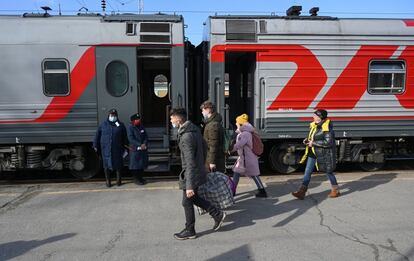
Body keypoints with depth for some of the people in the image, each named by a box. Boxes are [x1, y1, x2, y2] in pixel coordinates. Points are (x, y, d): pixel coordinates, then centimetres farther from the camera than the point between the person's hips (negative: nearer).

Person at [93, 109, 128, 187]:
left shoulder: (120, 125, 7)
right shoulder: (103, 125, 7)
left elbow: (125, 137, 10)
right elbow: (97, 135, 9)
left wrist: (126, 146, 7)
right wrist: (95, 145, 6)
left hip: (117, 149, 0)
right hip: (106, 149, 0)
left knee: (118, 164, 3)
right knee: (107, 164, 3)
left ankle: (118, 180, 16)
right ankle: (108, 181, 13)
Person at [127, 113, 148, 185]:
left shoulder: (141, 127, 10)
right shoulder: (130, 128, -8)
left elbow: (146, 136, 8)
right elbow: (131, 139, -15)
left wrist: (144, 144, -10)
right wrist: (140, 145, -21)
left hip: (143, 149, 6)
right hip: (135, 149, -6)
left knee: (142, 164, 11)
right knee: (135, 165, 0)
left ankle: (140, 178, 24)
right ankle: (136, 179, 11)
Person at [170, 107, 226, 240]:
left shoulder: (186, 136, -27)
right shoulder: (195, 128, 3)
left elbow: (190, 163, -29)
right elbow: (204, 146, 16)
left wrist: (189, 185, -29)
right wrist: (201, 163, 27)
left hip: (192, 174, -9)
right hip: (199, 170, 9)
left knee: (187, 202, 7)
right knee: (194, 198, 23)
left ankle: (189, 231, 24)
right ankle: (217, 214, 28)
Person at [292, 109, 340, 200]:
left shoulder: (327, 128, -20)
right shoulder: (314, 125, 7)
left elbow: (328, 142, -25)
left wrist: (313, 143, -23)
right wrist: (307, 139, 2)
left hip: (325, 154, -8)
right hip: (313, 152, 8)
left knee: (328, 172, 9)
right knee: (307, 171, 3)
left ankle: (335, 190, 31)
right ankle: (302, 192, 4)